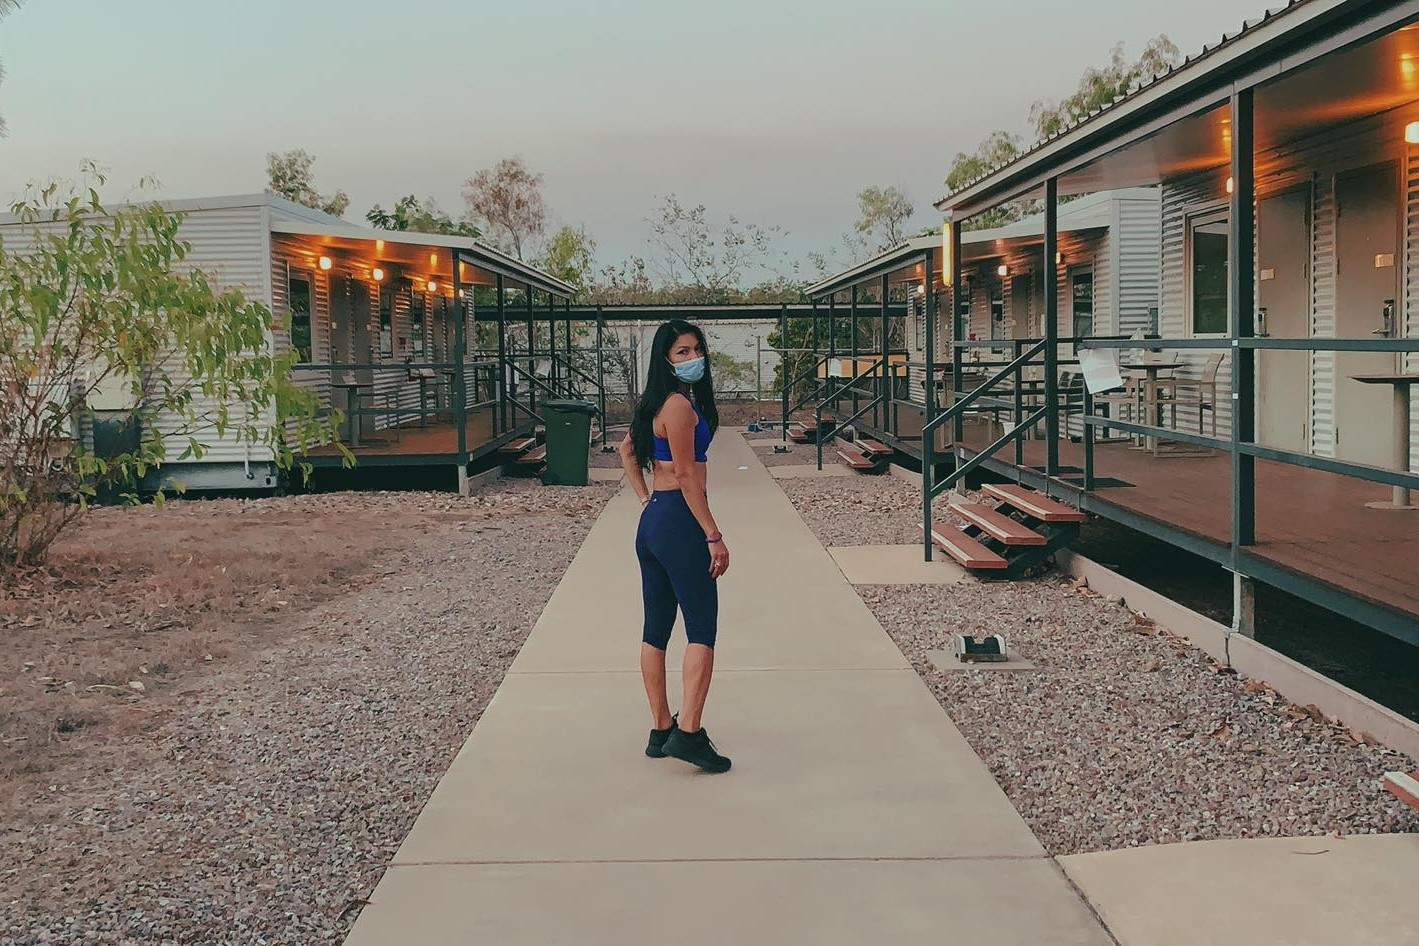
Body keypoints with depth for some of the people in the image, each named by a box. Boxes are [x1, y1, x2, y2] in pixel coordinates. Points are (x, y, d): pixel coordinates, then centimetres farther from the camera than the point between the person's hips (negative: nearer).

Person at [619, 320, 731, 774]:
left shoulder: (658, 404, 15)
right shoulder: (681, 404, -14)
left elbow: (627, 450, 28)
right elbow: (686, 474, -18)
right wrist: (714, 536, -16)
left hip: (652, 522, 10)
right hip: (680, 523, -10)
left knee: (655, 631, 11)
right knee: (702, 630, -6)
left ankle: (661, 731, 19)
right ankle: (688, 732, -10)